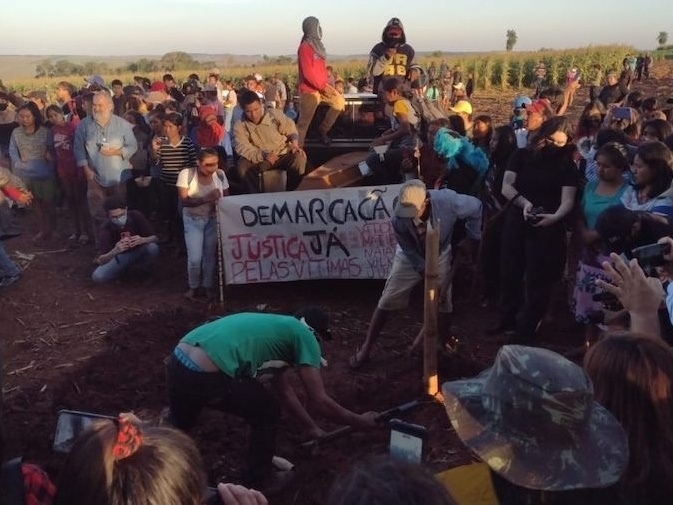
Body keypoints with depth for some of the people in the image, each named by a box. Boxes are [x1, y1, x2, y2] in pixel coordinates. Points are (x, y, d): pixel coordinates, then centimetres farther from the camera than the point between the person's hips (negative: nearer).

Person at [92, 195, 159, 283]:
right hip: (122, 255, 0)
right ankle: (125, 268, 6)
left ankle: (143, 267, -1)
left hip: (139, 251, 0)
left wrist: (142, 240, -42)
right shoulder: (106, 229, -24)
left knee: (153, 247, -33)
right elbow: (101, 261, -27)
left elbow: (155, 238, -19)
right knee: (97, 277, -22)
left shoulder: (136, 216, -25)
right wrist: (114, 251, -49)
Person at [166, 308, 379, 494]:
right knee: (267, 414, 15)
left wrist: (310, 427, 47)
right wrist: (360, 421, 19)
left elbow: (284, 390, 39)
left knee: (179, 422, 37)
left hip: (177, 363, 9)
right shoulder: (304, 335, 5)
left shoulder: (277, 327, 30)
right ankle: (259, 482, 31)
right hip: (206, 376, -9)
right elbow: (319, 401, 4)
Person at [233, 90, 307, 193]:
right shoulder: (240, 126, -7)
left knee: (300, 158, -29)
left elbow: (291, 130, 8)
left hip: (283, 155, 1)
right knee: (243, 166, -31)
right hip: (258, 159, -1)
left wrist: (295, 144, -13)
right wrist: (263, 156, -33)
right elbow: (243, 149, -18)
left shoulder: (275, 114, -4)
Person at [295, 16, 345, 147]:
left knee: (339, 103, 3)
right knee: (304, 121, -5)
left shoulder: (316, 45, 13)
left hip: (322, 87, 9)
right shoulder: (305, 47, -15)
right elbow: (307, 72, -21)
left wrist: (327, 84, 8)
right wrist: (323, 86, -18)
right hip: (309, 90, -9)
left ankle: (323, 129, 15)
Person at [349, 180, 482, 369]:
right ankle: (366, 347, 10)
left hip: (439, 256, 1)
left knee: (442, 304, 2)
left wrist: (472, 237, -9)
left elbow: (475, 207, -16)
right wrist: (423, 270, -21)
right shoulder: (399, 218, -33)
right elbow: (409, 249, -17)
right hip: (410, 257, 0)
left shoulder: (447, 201, -37)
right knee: (387, 301, -2)